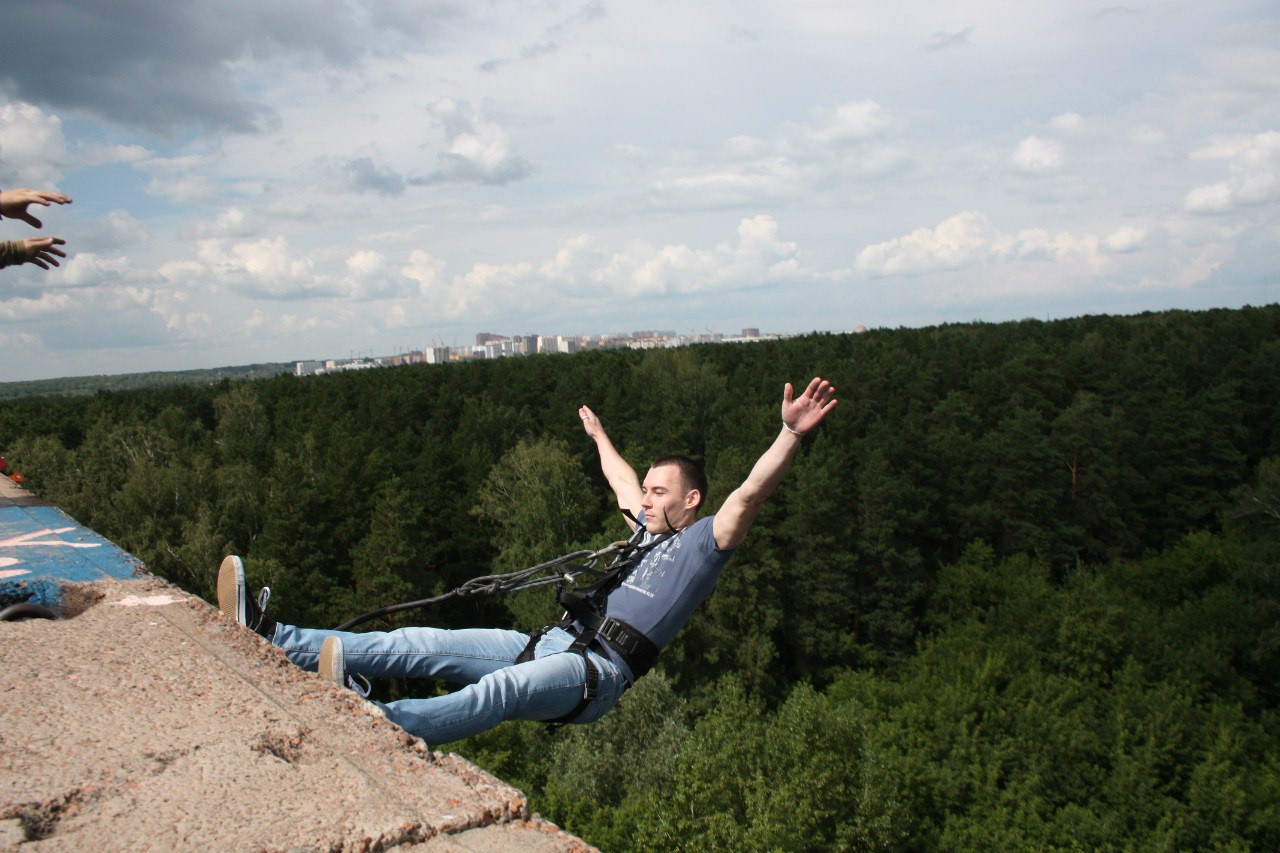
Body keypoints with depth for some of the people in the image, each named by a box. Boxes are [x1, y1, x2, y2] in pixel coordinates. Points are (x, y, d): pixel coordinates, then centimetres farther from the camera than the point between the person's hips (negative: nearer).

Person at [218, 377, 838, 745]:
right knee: (423, 645, -5)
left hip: (597, 670, -7)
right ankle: (272, 638, -9)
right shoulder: (650, 534, 25)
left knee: (501, 689, -37)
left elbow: (748, 495, -14)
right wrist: (599, 436, 59)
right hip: (551, 643, 7)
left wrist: (791, 434, -26)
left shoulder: (704, 542, 3)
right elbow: (625, 486, 43)